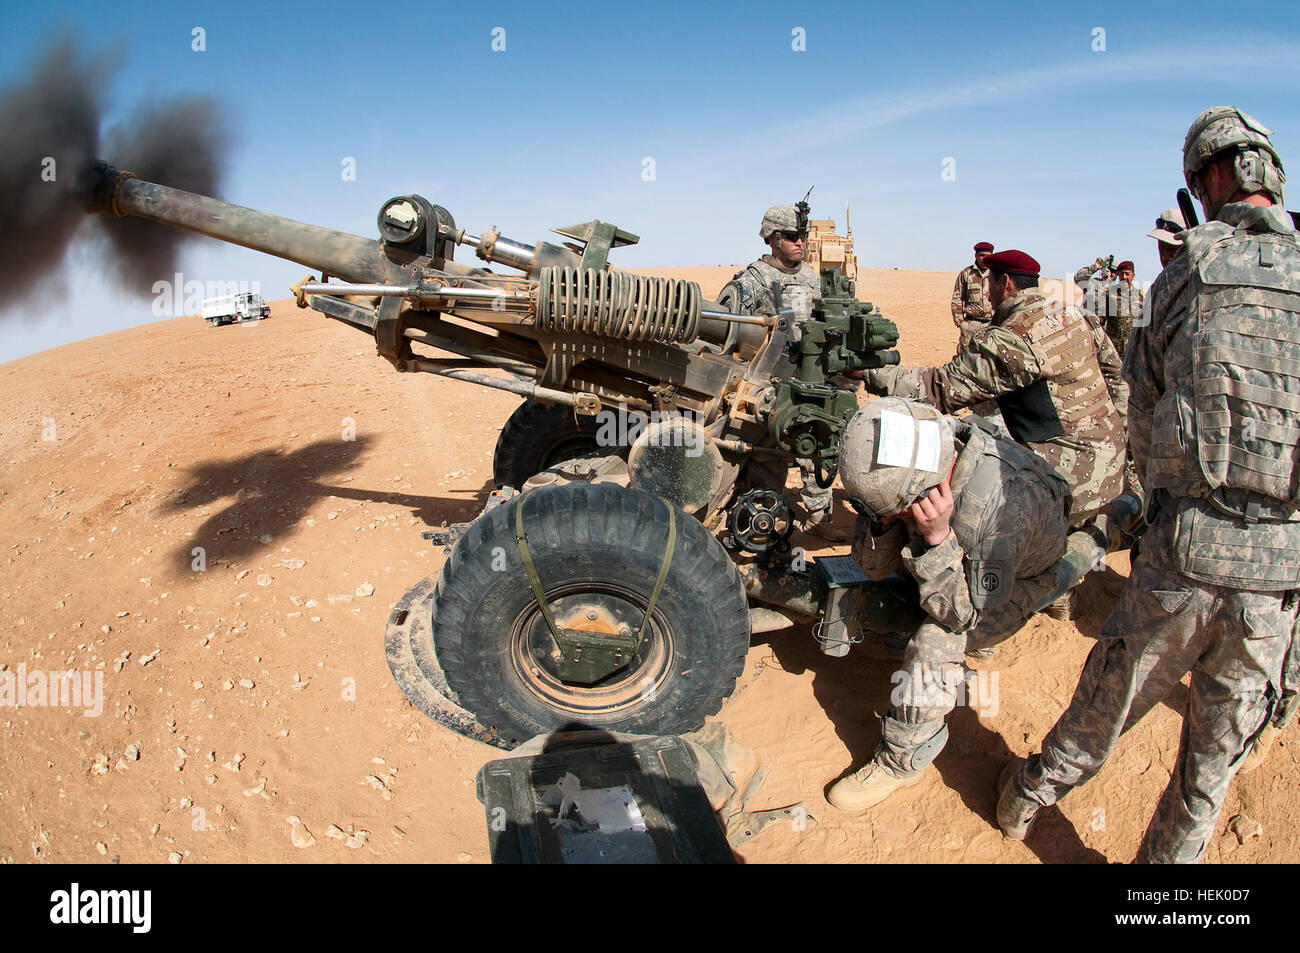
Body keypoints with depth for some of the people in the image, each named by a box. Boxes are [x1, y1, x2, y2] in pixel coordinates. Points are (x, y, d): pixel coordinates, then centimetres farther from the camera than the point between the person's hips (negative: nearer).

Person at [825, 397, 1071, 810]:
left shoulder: (1000, 503, -43)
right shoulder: (907, 470, -26)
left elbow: (962, 613, -32)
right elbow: (873, 567, -15)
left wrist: (937, 537, -45)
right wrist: (883, 521, -35)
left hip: (1016, 580, -6)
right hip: (955, 558, 6)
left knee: (932, 645, -26)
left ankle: (901, 762, -5)